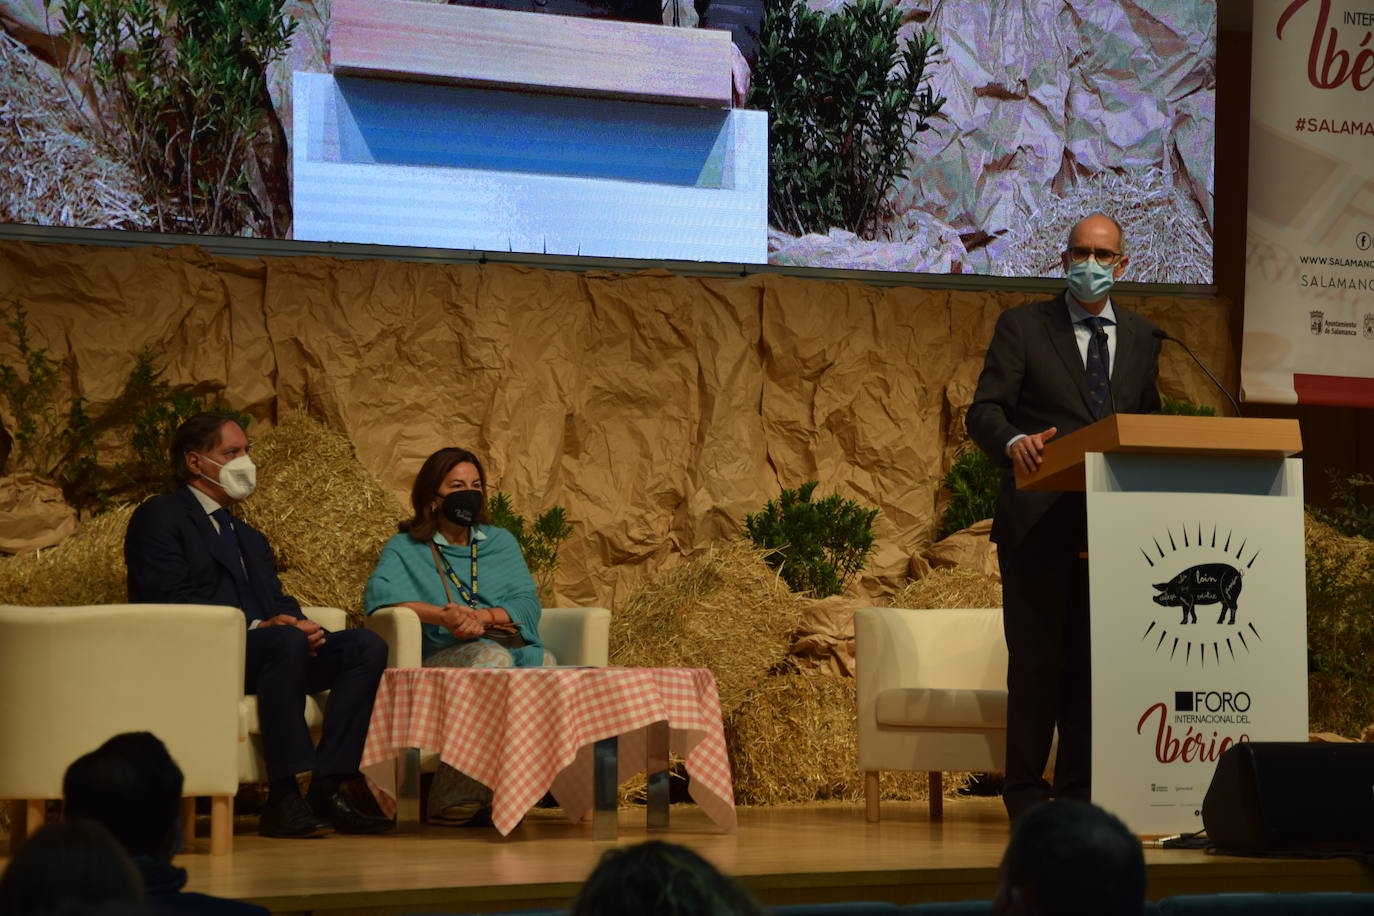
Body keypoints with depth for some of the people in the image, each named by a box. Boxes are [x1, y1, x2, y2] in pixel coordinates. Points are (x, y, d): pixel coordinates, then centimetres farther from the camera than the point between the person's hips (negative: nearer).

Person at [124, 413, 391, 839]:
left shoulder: (250, 538, 31)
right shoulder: (158, 517, 4)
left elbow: (278, 603, 19)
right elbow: (171, 601, -10)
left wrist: (301, 625, -6)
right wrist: (252, 628, -19)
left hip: (259, 652, 8)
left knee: (367, 646, -12)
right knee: (286, 641, -36)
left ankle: (327, 788, -22)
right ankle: (283, 800, -36)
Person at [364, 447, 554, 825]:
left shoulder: (500, 542, 26)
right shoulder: (405, 549, 15)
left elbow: (528, 602, 11)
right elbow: (379, 593, -7)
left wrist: (485, 616, -10)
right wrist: (443, 616, -22)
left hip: (514, 645, 3)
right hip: (443, 657, -3)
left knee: (545, 664, -34)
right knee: (492, 656, -38)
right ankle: (456, 798, -39)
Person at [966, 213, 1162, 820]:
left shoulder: (1141, 338, 16)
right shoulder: (1022, 326, 2)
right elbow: (983, 411, -7)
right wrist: (1014, 443, -28)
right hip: (1039, 525, -4)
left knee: (1096, 660, 4)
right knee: (1036, 658, -4)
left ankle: (1080, 793, 11)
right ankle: (1026, 793, 4)